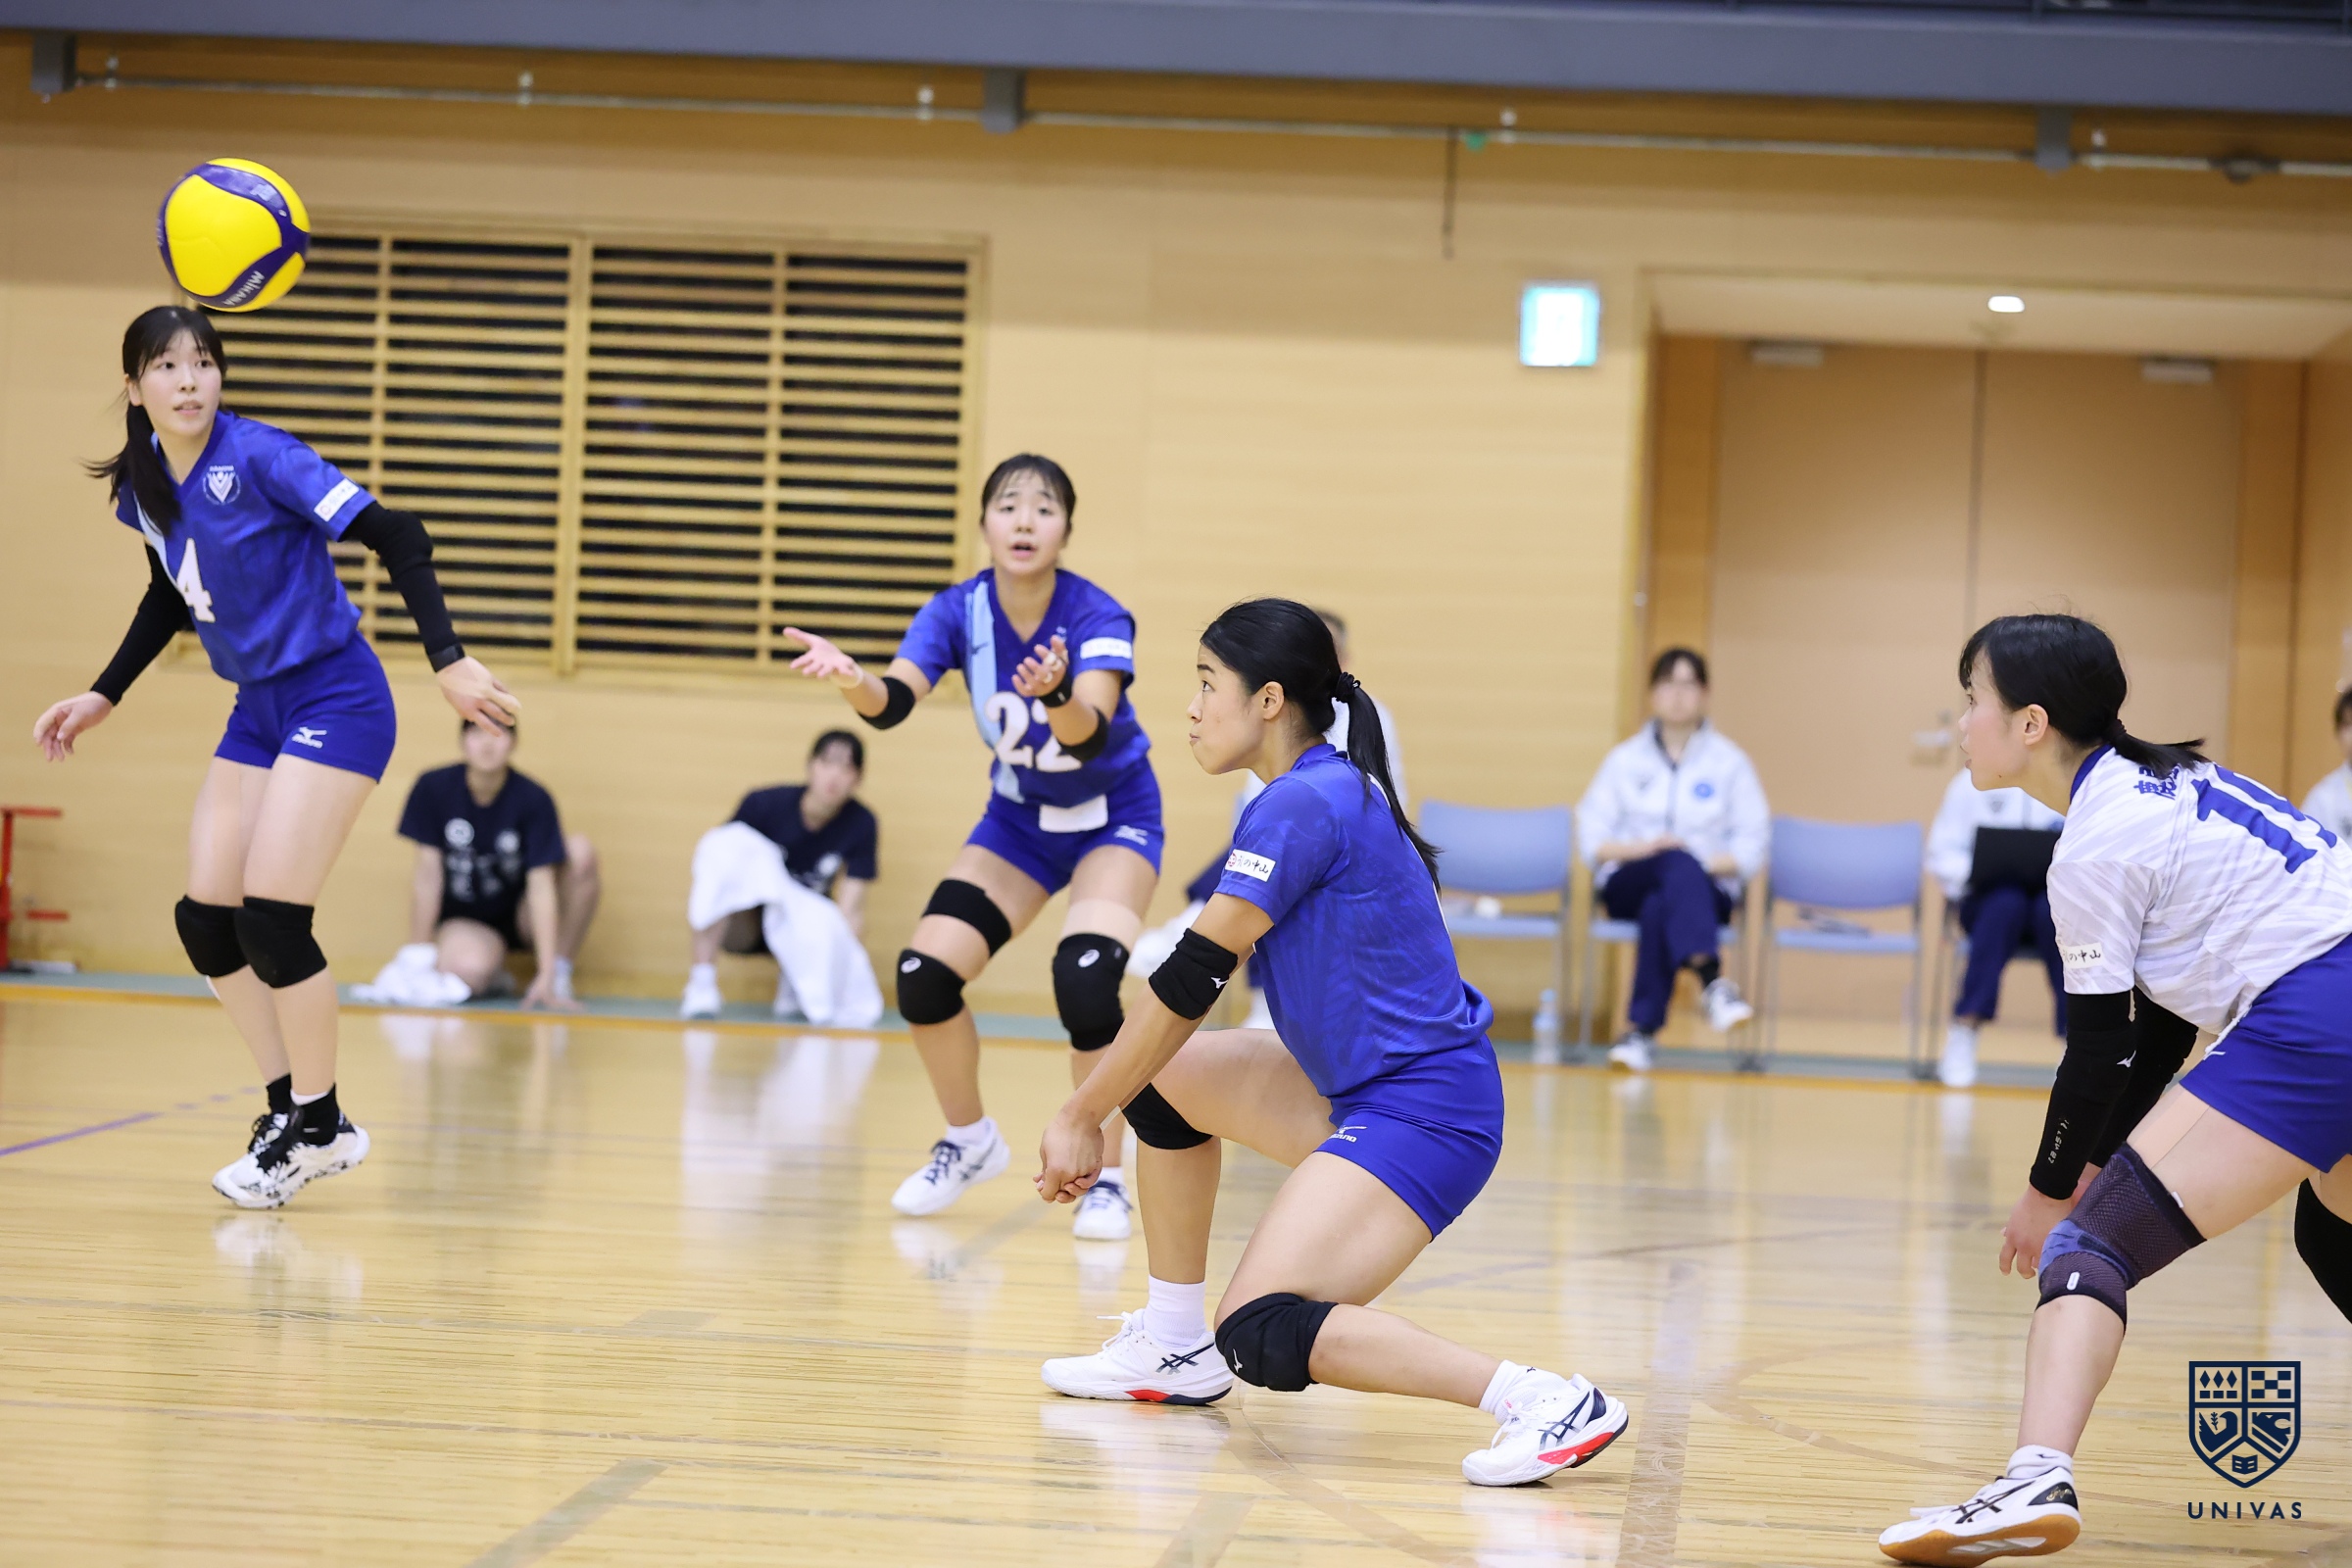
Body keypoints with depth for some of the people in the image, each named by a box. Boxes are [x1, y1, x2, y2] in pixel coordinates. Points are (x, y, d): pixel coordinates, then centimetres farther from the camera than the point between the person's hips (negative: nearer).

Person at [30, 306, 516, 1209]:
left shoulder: (258, 458, -19)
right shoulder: (141, 488, 2)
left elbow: (395, 537, -22)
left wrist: (448, 661, -29)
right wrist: (103, 698, 20)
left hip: (335, 701, -7)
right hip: (258, 711, 7)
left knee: (269, 914, -13)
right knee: (206, 921, 2)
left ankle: (319, 1126, 5)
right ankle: (289, 1106, 18)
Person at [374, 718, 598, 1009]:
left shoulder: (533, 799, -16)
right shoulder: (433, 788, -13)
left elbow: (541, 884, -22)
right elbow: (428, 874, -10)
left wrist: (547, 976, -28)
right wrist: (418, 956, -10)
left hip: (521, 916, 1)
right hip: (462, 917, -1)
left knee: (580, 852, -26)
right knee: (469, 968, -38)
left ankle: (559, 974, -13)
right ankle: (491, 974, 2)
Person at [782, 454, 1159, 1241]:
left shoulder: (1098, 618, -26)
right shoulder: (959, 611, -16)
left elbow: (1092, 735, -42)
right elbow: (894, 701, -31)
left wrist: (1056, 695, -64)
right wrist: (856, 681, -54)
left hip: (1113, 817, -4)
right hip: (1019, 815, 4)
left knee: (1085, 977, -27)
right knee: (923, 976, -10)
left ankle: (1104, 1177, -9)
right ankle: (970, 1141, 17)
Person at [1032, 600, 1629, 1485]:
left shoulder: (1303, 804, -17)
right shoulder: (1328, 790, 13)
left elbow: (1191, 980, -15)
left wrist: (1081, 1117, -7)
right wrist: (1102, 1097, 21)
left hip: (1422, 1113, -10)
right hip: (1360, 1088, 10)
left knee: (1262, 1335, -20)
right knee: (1165, 1073, 18)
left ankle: (1545, 1402, -24)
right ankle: (1177, 1350, 25)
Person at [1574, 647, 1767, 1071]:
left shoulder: (1730, 762, 8)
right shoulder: (1625, 760, 11)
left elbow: (1751, 845, 3)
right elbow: (1591, 840, 6)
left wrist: (1708, 864, -15)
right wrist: (1640, 849, -14)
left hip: (1706, 889, 0)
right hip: (1628, 885, 0)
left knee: (1658, 906, -38)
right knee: (1677, 862, -37)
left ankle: (1642, 1028, -41)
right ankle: (1712, 980, -58)